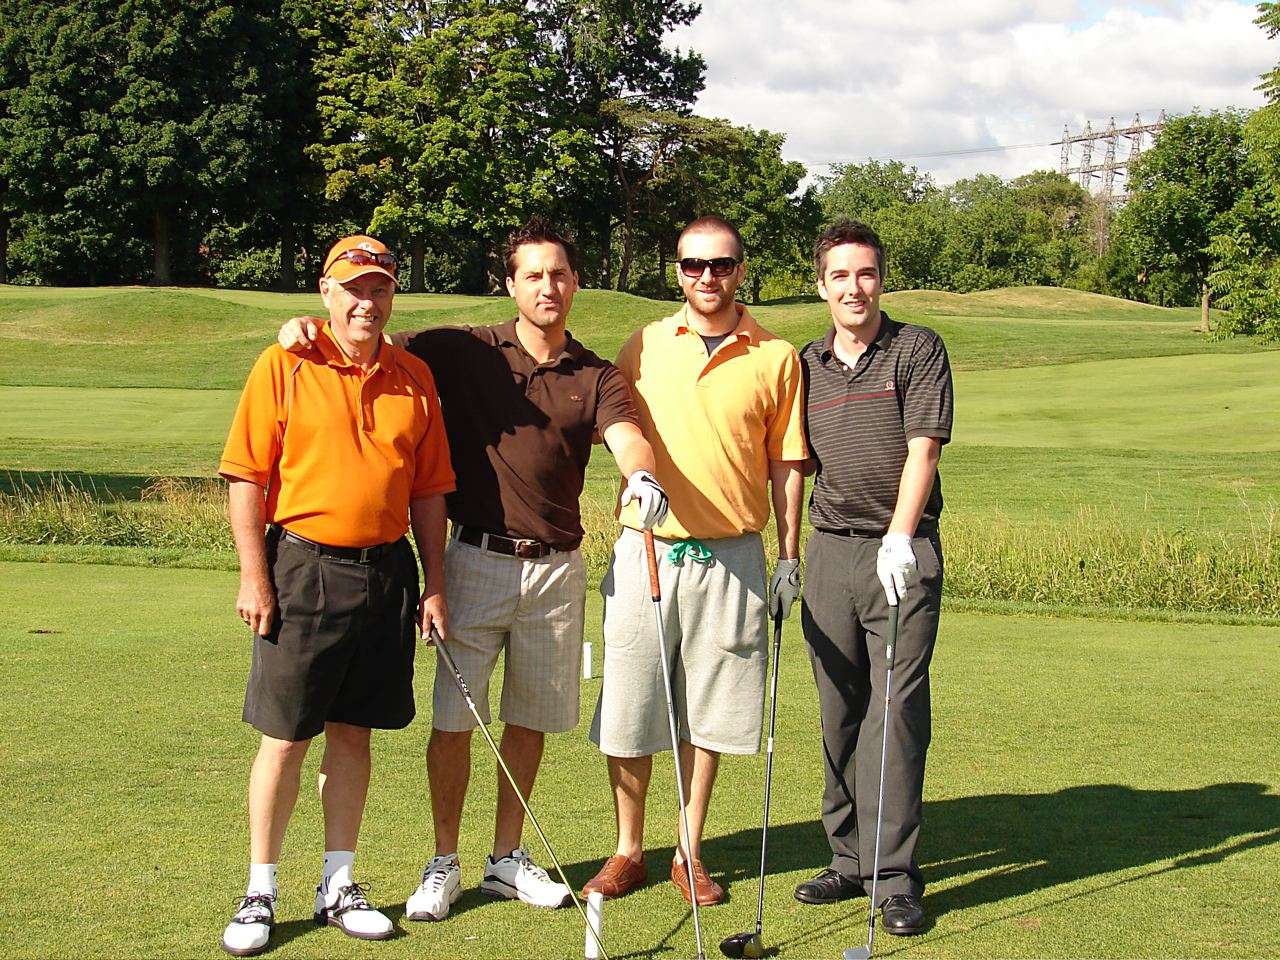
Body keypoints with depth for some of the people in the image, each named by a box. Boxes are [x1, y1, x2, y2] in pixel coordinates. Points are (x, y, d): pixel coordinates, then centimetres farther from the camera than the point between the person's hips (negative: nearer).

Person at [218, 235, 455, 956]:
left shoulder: (415, 377, 8)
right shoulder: (284, 366, -2)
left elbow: (429, 490, 11)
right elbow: (246, 477, -5)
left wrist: (435, 584, 8)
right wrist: (255, 576, -10)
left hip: (387, 572, 3)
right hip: (304, 567, -3)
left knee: (354, 733, 10)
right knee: (285, 736, 2)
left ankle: (339, 885, 21)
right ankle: (261, 893, 13)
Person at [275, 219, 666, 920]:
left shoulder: (595, 377, 4)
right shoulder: (467, 352, 3)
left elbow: (626, 435, -15)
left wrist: (641, 476, -39)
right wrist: (308, 327, -14)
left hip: (557, 567, 2)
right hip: (477, 560, -2)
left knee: (531, 718, 10)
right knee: (454, 718, -1)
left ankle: (507, 858, 25)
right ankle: (444, 865, 13)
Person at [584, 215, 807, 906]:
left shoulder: (776, 358, 3)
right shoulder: (643, 347, 5)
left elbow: (785, 463, 6)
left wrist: (790, 555, 4)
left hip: (730, 558, -1)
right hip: (645, 549, 1)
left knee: (708, 712, 7)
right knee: (629, 707, 4)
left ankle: (691, 853, 21)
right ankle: (629, 851, 19)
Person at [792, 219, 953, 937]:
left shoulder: (918, 350, 0)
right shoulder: (806, 366, 14)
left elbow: (923, 449, -9)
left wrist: (899, 536, -20)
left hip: (903, 552, -4)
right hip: (831, 550, 4)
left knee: (897, 710, -7)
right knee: (839, 713, 7)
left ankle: (896, 876, -2)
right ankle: (850, 860, 16)